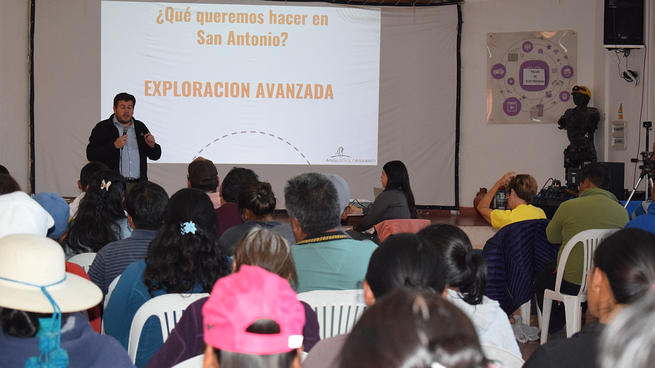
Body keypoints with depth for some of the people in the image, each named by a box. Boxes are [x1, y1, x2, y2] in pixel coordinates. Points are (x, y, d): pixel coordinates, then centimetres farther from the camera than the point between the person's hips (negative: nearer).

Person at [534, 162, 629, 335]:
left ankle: (556, 331, 32)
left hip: (571, 283, -4)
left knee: (540, 281, 28)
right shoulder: (621, 211, -3)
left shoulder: (568, 206, -12)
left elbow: (552, 238, 4)